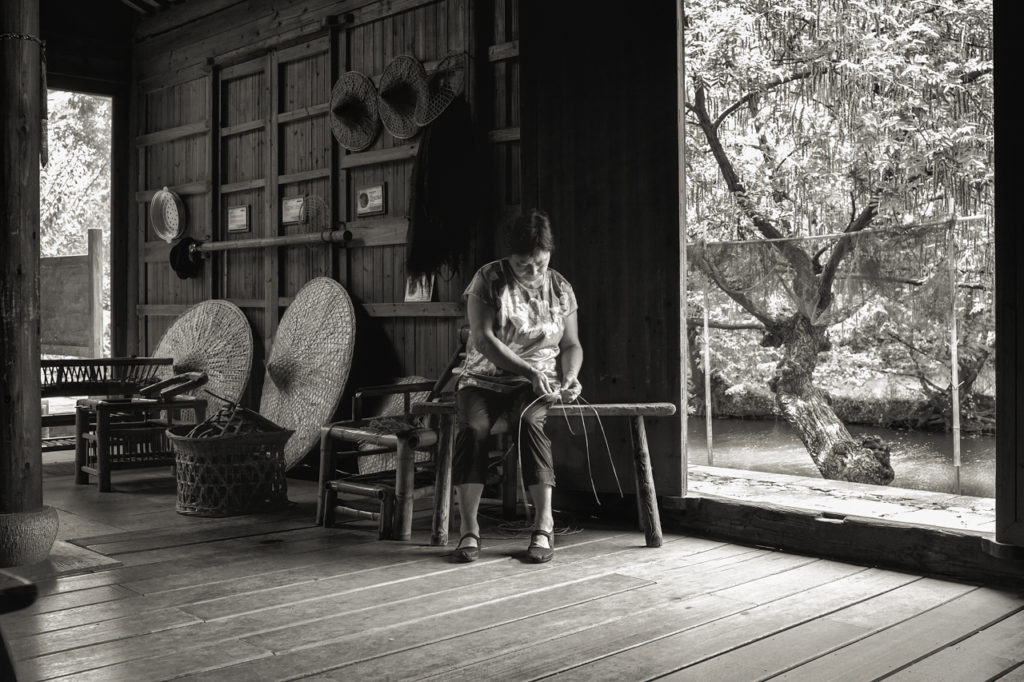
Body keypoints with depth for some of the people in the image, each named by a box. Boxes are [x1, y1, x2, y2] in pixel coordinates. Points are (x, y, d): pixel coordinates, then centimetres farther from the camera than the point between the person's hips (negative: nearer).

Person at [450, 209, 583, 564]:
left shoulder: (560, 288, 6)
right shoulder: (488, 280, -5)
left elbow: (571, 345, 13)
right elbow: (484, 339, -14)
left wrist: (570, 377, -9)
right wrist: (529, 371, -23)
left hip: (537, 385, 1)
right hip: (484, 378, -1)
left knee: (529, 422, -33)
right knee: (472, 428, -32)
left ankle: (544, 526, -29)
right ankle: (468, 530, -25)